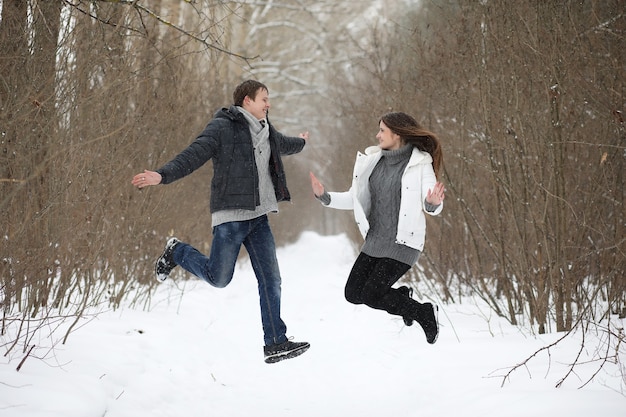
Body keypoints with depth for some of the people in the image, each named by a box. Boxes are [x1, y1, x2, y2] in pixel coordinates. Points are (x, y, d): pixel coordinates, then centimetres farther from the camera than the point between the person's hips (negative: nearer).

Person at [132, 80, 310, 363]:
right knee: (218, 278, -2)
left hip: (258, 216, 7)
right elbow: (194, 155, -19)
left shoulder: (265, 132, 17)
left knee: (271, 279, 1)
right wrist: (163, 175, -34)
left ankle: (275, 343, 5)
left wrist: (300, 143, 62)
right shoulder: (223, 127, -9)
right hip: (230, 215, -7)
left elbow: (283, 145, 42)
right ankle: (176, 252, 25)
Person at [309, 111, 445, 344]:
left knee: (371, 295, -11)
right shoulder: (373, 161, 6)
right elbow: (354, 199, 11)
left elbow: (431, 208, -15)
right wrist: (324, 196, -3)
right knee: (353, 293, 5)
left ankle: (424, 313, 9)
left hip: (403, 242, -7)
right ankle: (402, 297, 29)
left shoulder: (420, 163, -11)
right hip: (375, 241, 7)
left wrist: (433, 202, -38)